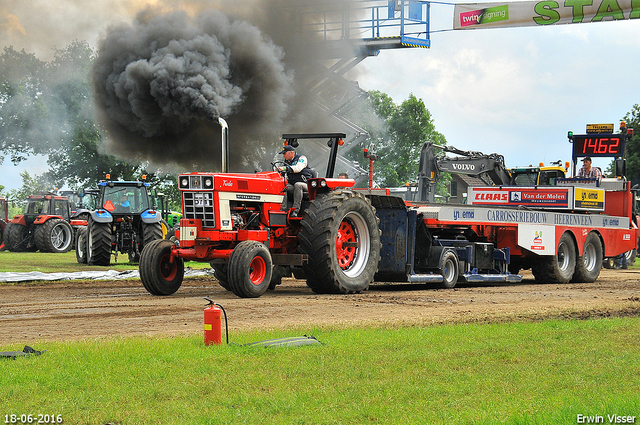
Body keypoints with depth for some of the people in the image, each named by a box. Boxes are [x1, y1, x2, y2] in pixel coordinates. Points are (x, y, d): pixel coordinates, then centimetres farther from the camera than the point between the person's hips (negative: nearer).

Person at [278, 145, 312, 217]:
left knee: (297, 185, -39)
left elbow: (298, 168, -26)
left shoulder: (302, 158, -5)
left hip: (304, 184, -6)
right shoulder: (287, 161, 16)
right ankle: (283, 209, -31)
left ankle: (295, 210, -40)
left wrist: (285, 168, -40)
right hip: (291, 184, 6)